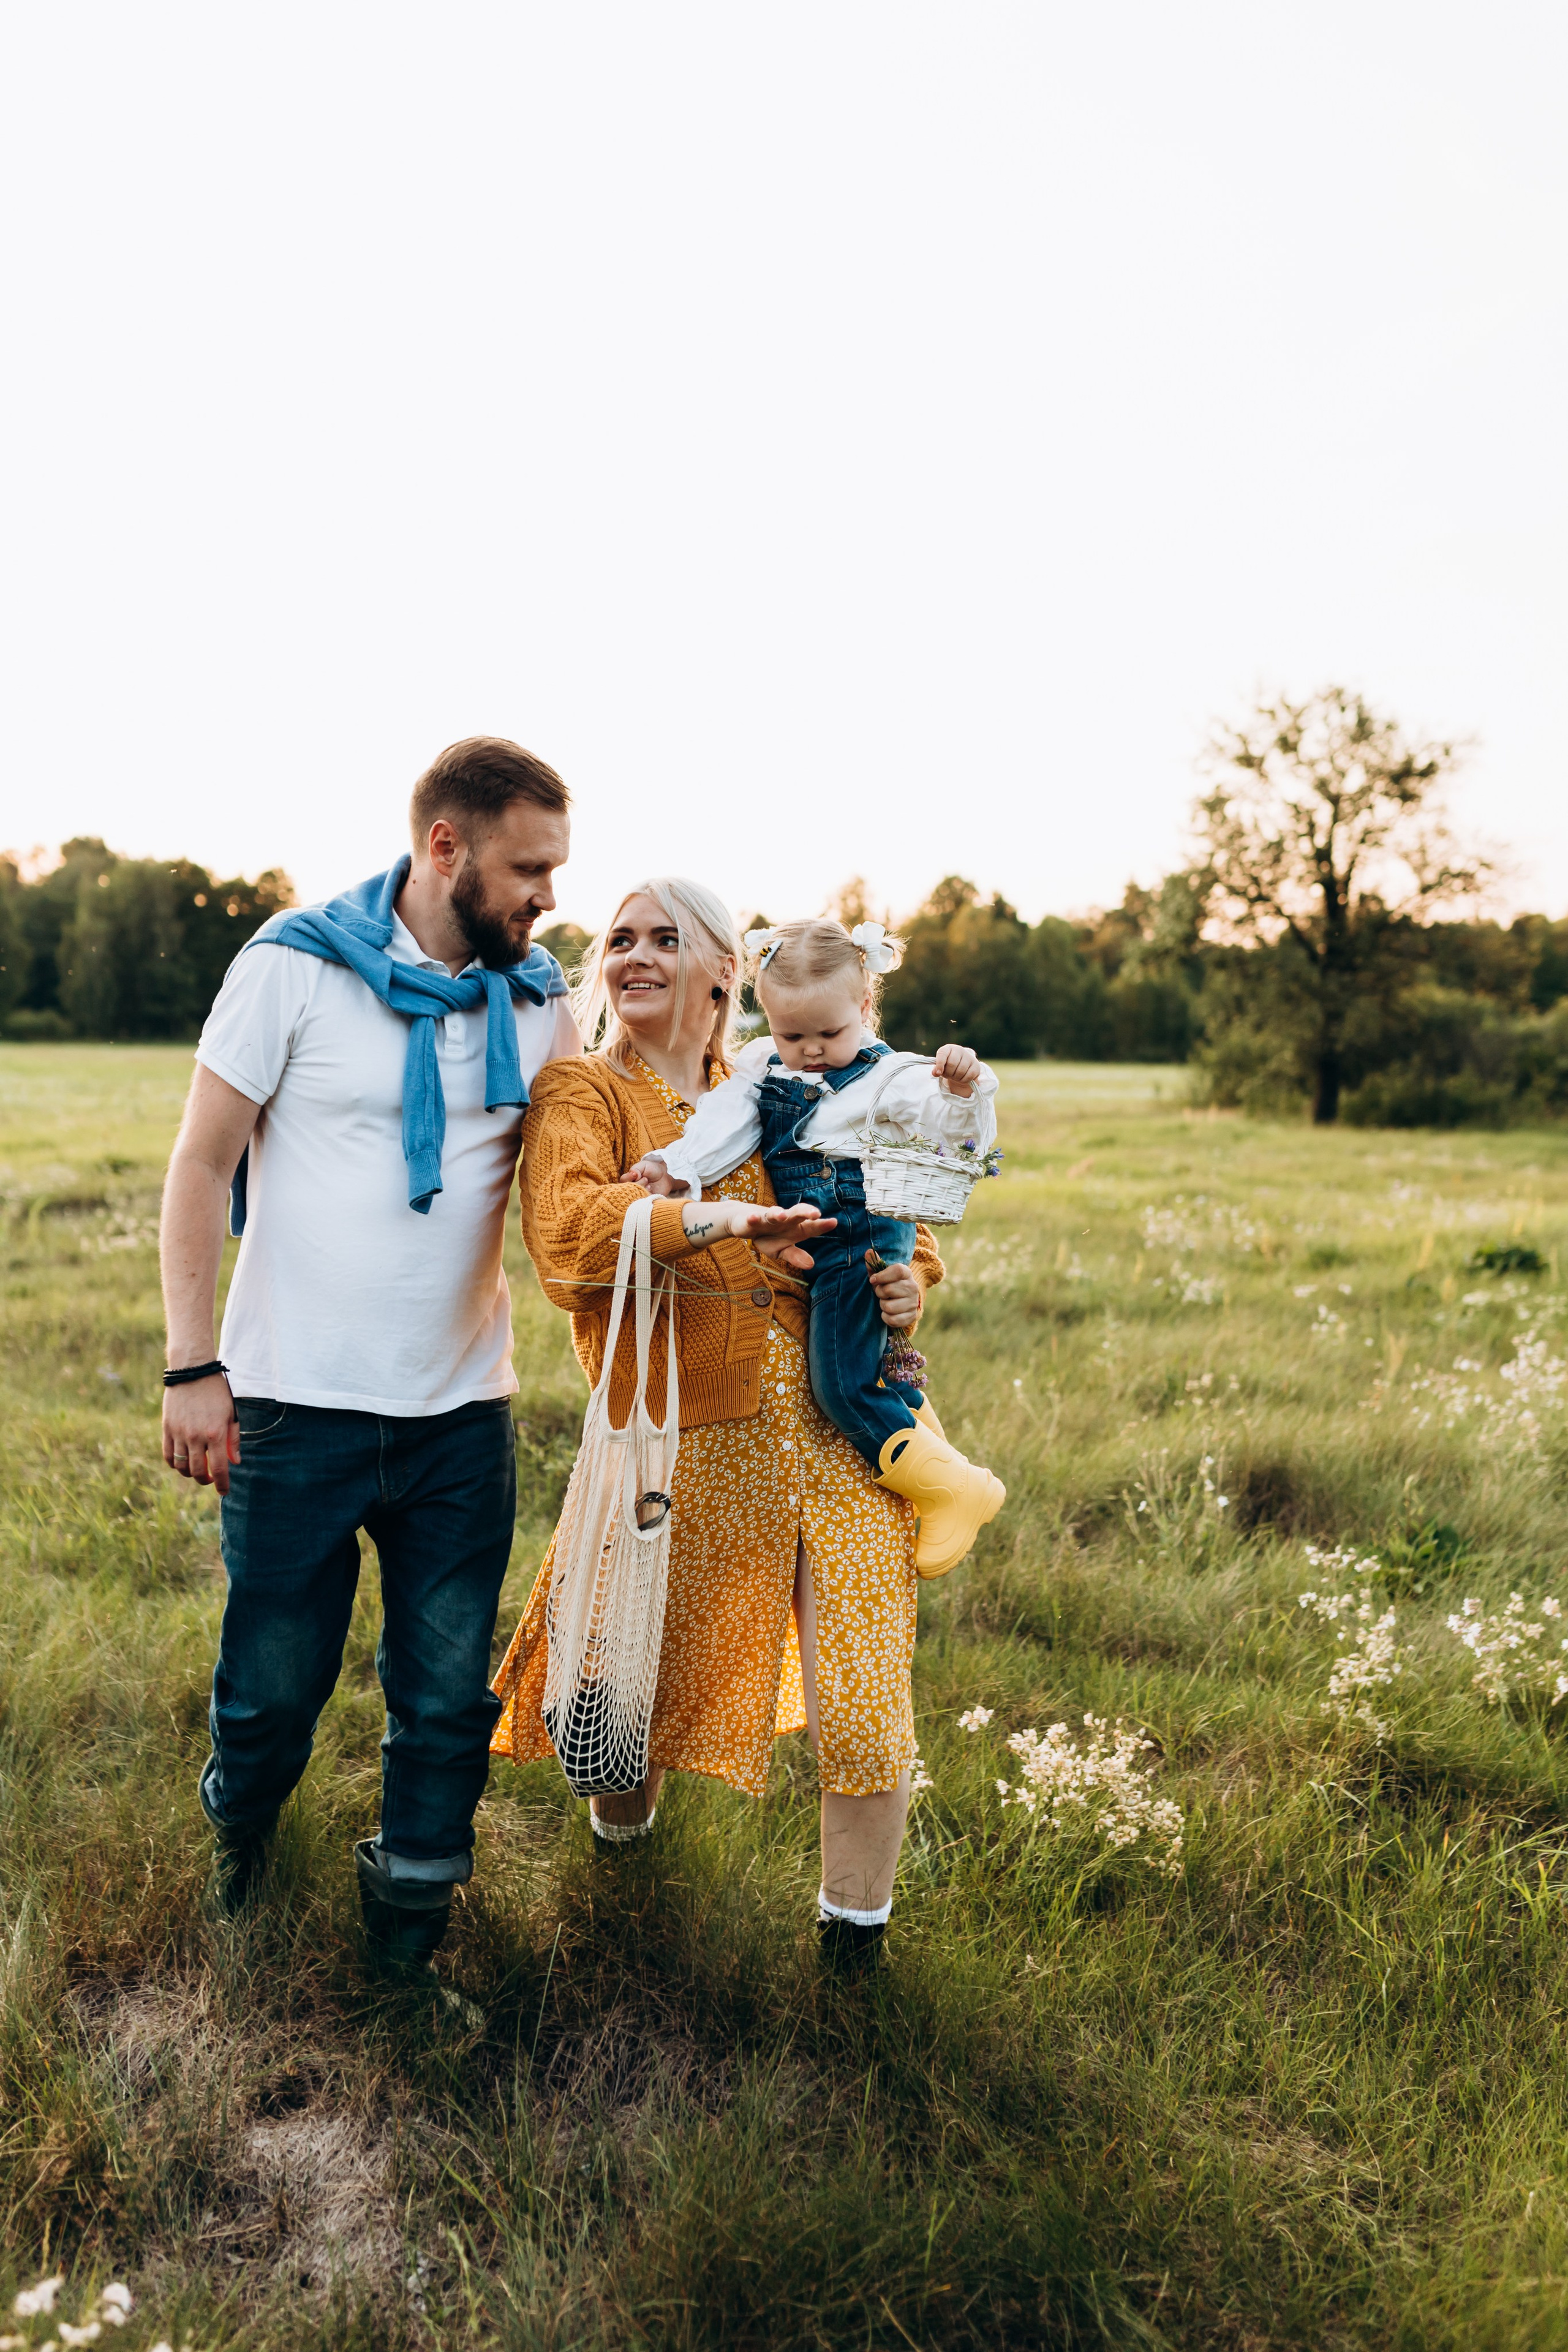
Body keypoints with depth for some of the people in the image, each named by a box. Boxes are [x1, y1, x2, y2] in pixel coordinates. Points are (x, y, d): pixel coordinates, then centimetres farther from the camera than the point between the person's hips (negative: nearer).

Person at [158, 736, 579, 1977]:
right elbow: (202, 1165, -5)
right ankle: (240, 1830, 44)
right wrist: (192, 1365, -10)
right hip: (299, 1404, -2)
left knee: (449, 1694, 10)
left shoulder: (537, 1000, 4)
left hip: (463, 1410, 3)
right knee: (274, 1679, 11)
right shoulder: (296, 965, -7)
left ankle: (411, 1913, 34)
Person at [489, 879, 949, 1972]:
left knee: (861, 1709, -3)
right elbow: (565, 1226, -18)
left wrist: (909, 1281, 3)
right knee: (638, 1674, 13)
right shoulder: (580, 1092, 3)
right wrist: (709, 1217, -32)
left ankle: (856, 1934, 20)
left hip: (841, 1423, 3)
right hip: (693, 1445, -2)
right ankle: (623, 1819, 50)